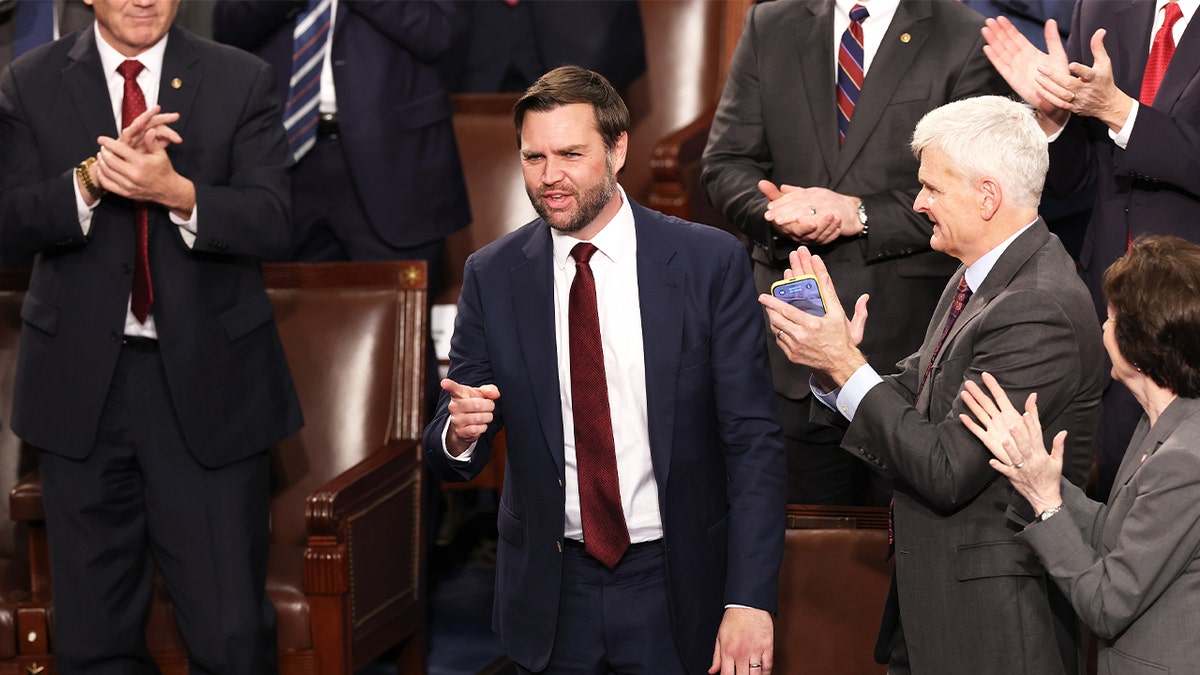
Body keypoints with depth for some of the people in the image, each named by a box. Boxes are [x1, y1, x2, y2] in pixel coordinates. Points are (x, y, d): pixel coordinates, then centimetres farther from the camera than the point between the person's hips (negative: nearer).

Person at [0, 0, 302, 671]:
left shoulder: (243, 81, 2)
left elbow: (272, 223, -8)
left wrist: (176, 192, -26)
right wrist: (91, 180, -24)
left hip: (205, 382, -1)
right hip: (82, 383, 1)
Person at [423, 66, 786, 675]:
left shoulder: (710, 263, -8)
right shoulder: (492, 276, -1)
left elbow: (752, 441, -9)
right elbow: (450, 456, 2)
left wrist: (750, 602, -17)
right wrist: (459, 433, -23)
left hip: (677, 592, -2)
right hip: (551, 596, 2)